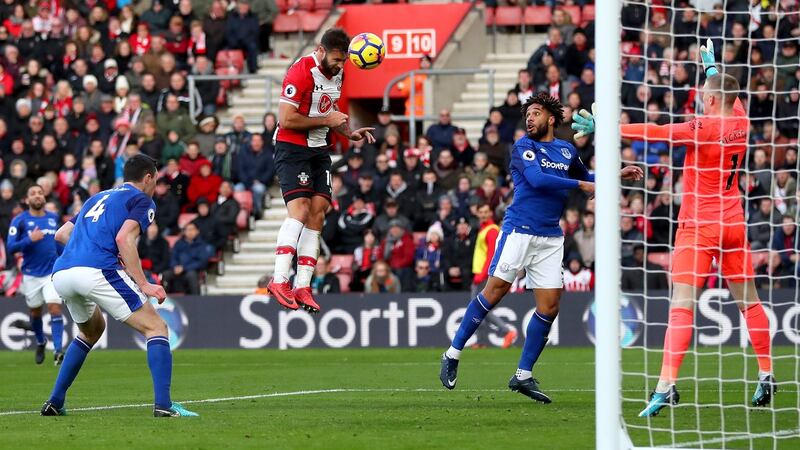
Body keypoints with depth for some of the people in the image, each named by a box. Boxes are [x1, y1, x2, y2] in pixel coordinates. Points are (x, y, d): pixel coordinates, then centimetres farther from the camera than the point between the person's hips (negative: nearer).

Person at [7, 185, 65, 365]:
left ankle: (58, 350, -17)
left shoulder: (53, 218, 5)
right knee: (35, 311, 13)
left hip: (53, 272, 1)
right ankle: (40, 343, 39)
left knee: (55, 308, -14)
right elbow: (11, 248, -12)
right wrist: (30, 240, -25)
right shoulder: (19, 221, -6)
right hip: (31, 274, -1)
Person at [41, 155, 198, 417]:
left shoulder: (97, 198, 31)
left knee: (92, 331, 33)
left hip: (60, 274, 7)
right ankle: (163, 404, -16)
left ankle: (54, 402, 27)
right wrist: (143, 284, -10)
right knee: (156, 328, 1)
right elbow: (124, 239, -8)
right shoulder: (142, 200, 9)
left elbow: (61, 234, 28)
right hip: (97, 271, -7)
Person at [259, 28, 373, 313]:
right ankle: (279, 281, -23)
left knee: (317, 212, -1)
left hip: (319, 151, 8)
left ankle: (303, 286, -2)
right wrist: (327, 120, -16)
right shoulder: (301, 73, -18)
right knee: (299, 209, -20)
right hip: (292, 148, -8)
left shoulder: (336, 73, 11)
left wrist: (349, 133, 7)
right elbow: (286, 120, -22)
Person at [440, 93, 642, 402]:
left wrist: (617, 175, 22)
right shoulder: (524, 147, -1)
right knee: (496, 290, -12)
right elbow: (538, 179, -18)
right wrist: (581, 185, -13)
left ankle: (523, 376, 7)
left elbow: (586, 177, 34)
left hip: (550, 238, 5)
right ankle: (452, 355, -2)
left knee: (550, 304, -1)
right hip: (519, 230, -5)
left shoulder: (566, 150, 16)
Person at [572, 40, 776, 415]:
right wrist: (711, 66, 46)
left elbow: (655, 133, -23)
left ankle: (666, 385, -24)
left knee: (681, 306, -13)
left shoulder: (704, 127, -15)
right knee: (748, 301, 16)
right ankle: (767, 377, 23)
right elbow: (728, 96, 27)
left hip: (698, 226, -7)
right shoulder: (741, 124, 5)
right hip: (734, 224, 7)